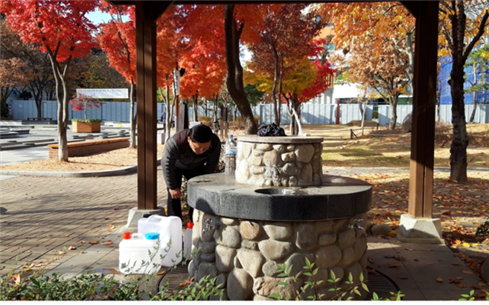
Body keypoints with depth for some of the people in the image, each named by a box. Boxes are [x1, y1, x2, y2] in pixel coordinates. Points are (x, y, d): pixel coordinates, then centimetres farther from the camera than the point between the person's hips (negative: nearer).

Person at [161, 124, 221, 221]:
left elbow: (212, 165, -14)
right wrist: (172, 187, -20)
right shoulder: (176, 143, -44)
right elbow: (167, 164, -29)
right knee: (174, 195, -11)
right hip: (175, 167, -3)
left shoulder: (215, 143, -33)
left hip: (195, 167, 3)